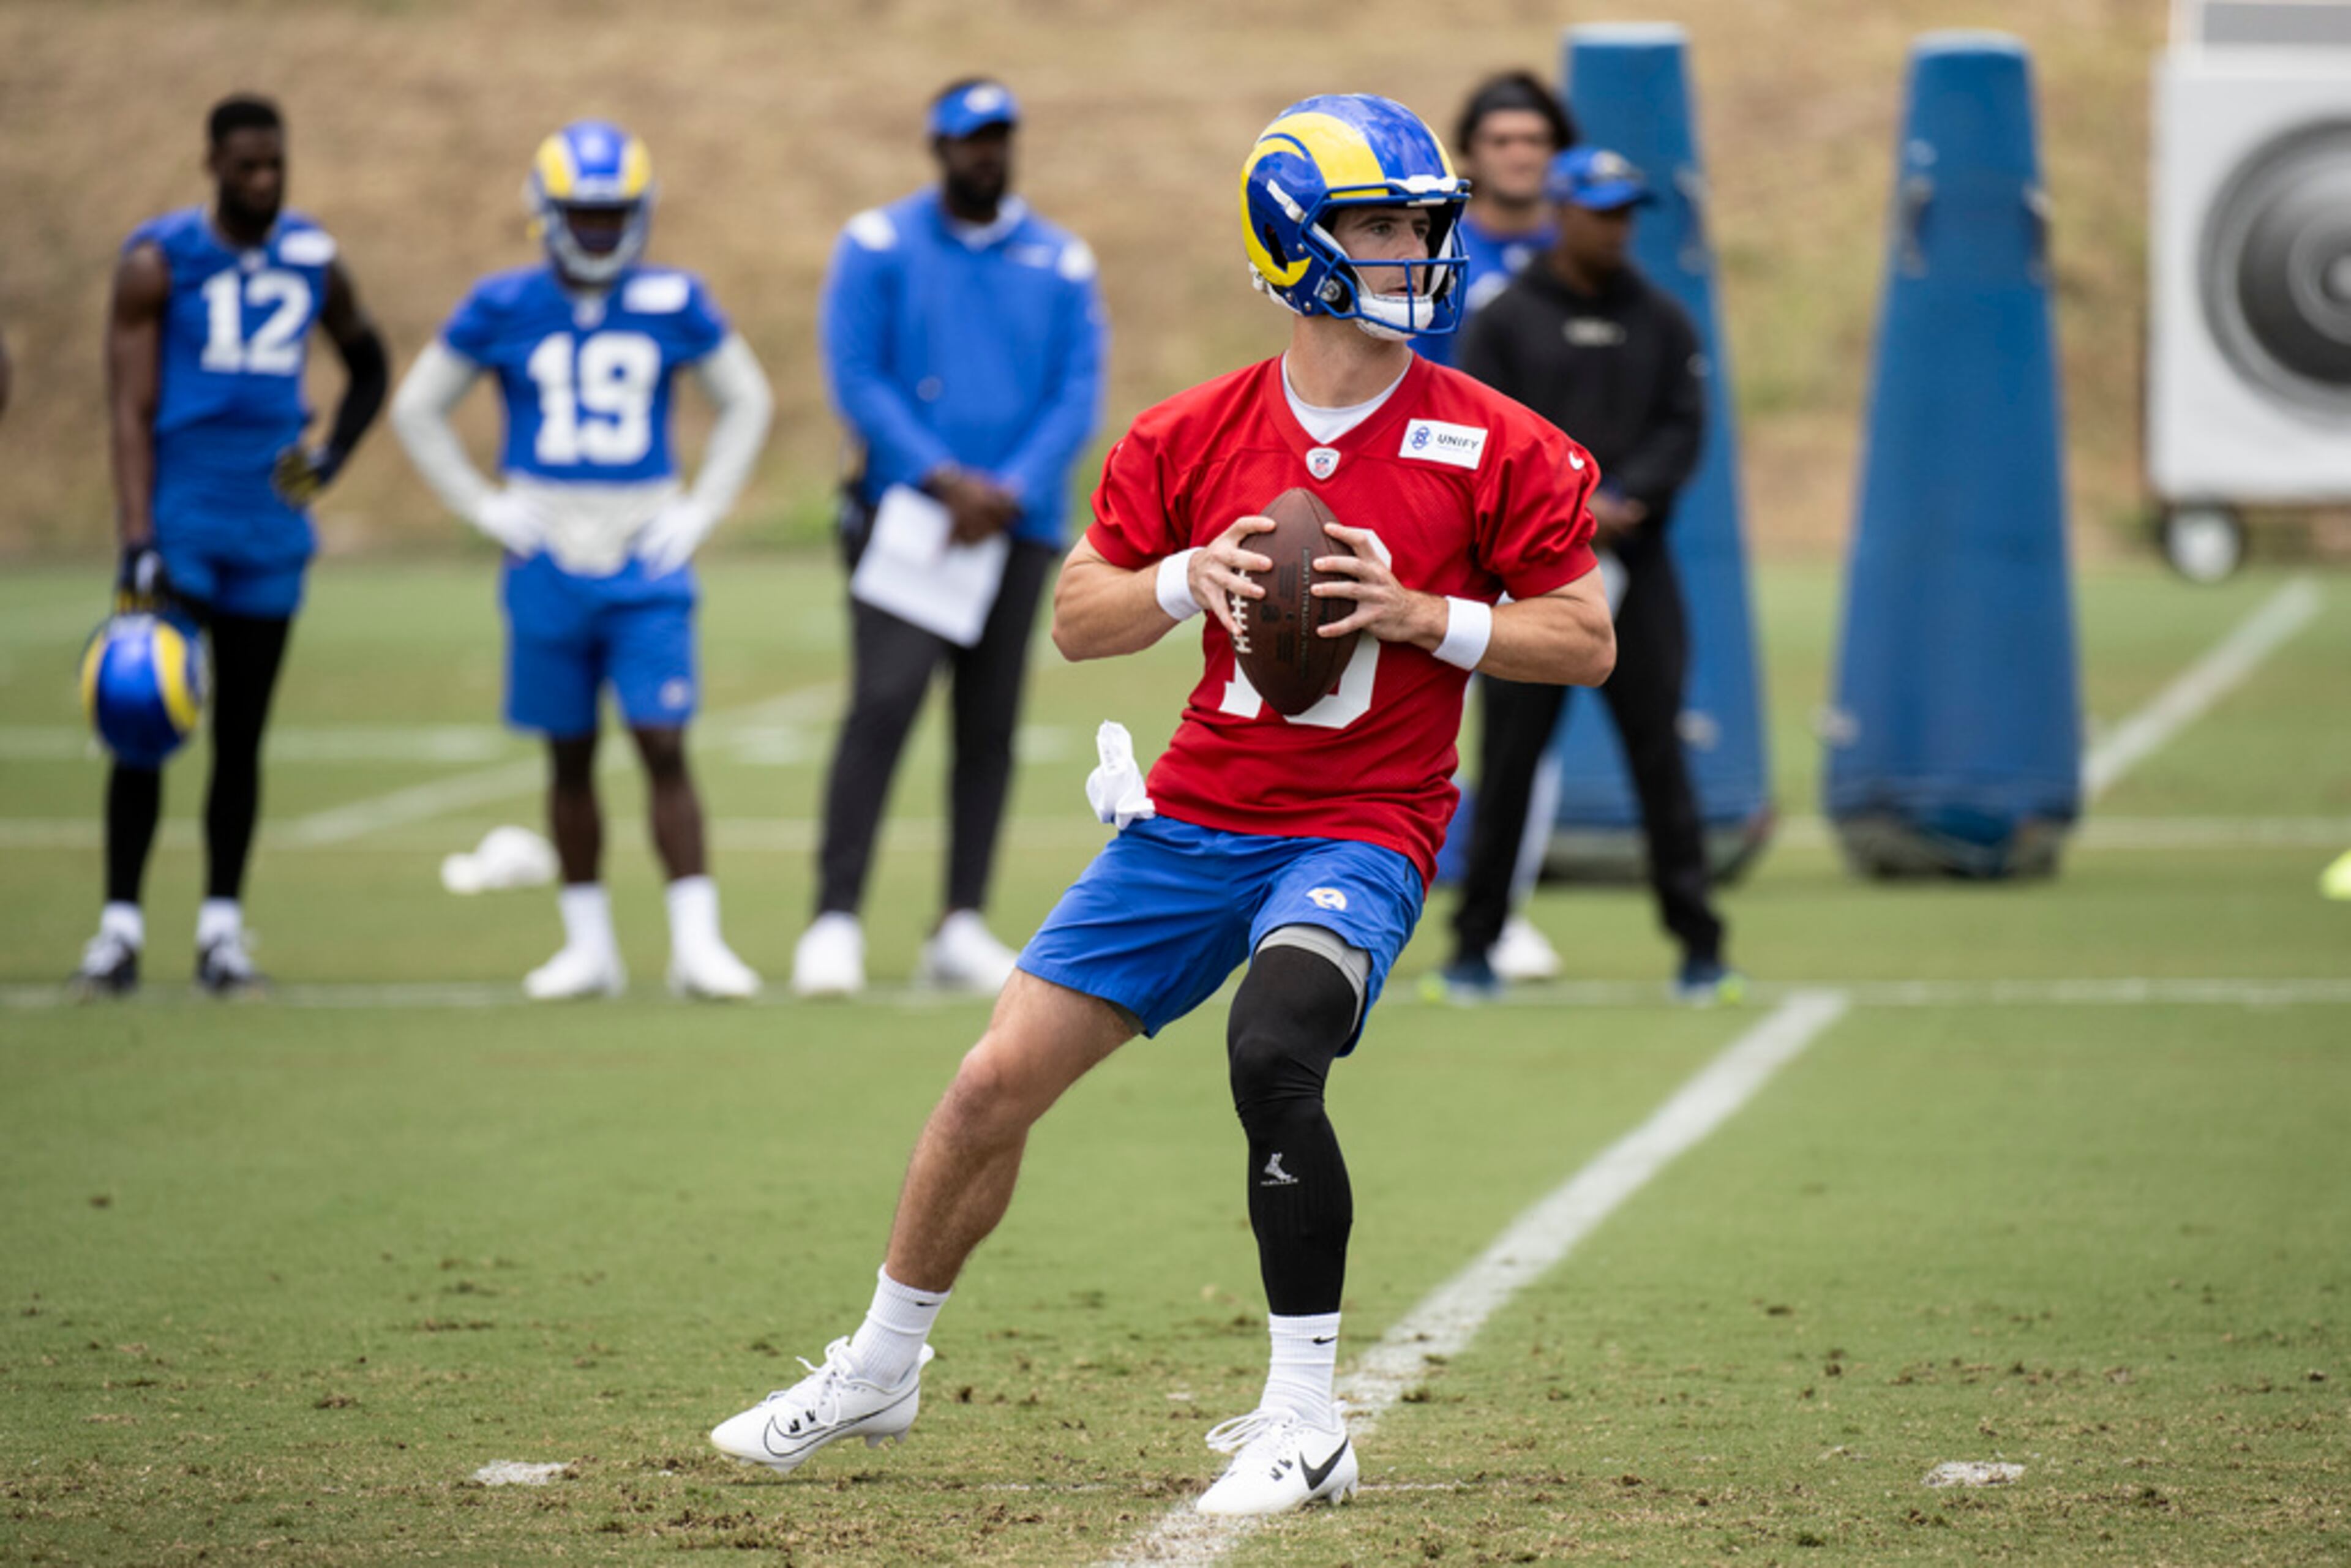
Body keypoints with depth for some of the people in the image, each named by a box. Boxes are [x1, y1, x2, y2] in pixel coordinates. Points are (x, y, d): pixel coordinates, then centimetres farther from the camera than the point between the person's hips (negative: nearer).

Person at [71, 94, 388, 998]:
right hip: (178, 520, -4)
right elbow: (131, 413, -9)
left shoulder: (313, 262, 6)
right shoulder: (158, 263, -6)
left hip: (268, 532, 4)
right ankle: (120, 928, -1)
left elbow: (369, 368, 25)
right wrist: (136, 546, -17)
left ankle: (222, 931, 12)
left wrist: (330, 459, 8)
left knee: (240, 736, 6)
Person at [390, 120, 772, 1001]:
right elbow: (418, 409, 10)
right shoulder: (504, 308, -1)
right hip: (549, 565, 1)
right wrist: (485, 508, 2)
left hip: (647, 564, -1)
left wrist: (701, 511, 4)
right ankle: (588, 946, 15)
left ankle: (696, 944, -7)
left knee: (663, 748, -8)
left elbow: (746, 403, 14)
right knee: (570, 758, 7)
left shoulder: (672, 305, 0)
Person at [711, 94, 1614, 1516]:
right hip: (1196, 815, 4)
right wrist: (1189, 578, -13)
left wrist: (1425, 618, -16)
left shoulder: (1498, 451, -6)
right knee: (998, 1085, 3)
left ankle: (1305, 1425, -19)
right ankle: (877, 1373, 27)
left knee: (1273, 1054, -31)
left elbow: (1588, 642, -2)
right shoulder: (1191, 440, 1)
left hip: (1362, 832, -4)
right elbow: (1077, 620, 7)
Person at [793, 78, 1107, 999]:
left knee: (990, 727, 5)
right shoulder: (880, 248, 0)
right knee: (884, 701, -16)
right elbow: (858, 381, -6)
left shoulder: (1060, 265, 8)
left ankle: (962, 931, 11)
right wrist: (945, 480, -15)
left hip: (1016, 521, 4)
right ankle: (836, 918, -16)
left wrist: (1008, 492, -11)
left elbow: (1077, 397, 3)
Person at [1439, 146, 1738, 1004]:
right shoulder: (1505, 320, 3)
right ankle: (1475, 943, 8)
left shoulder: (1660, 321, 11)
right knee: (1509, 755, -1)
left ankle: (1699, 944, 2)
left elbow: (1683, 428, 4)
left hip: (1634, 567, 2)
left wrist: (1620, 500, -13)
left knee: (1659, 750, -2)